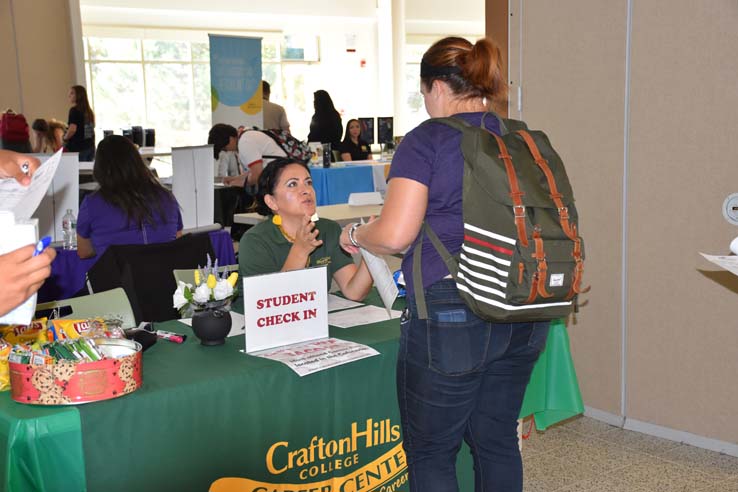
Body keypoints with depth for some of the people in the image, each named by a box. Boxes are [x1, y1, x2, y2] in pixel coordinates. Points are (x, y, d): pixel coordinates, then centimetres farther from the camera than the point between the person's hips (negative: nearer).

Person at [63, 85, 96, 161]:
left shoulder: (74, 110, -11)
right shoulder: (88, 111, 11)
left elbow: (72, 129, -20)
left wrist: (65, 139, -3)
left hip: (78, 148, -7)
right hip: (90, 147, 7)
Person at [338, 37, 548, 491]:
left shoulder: (427, 141, -10)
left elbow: (394, 235, -17)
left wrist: (354, 234, 4)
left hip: (452, 320, -6)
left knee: (431, 452, 9)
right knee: (498, 441, 19)